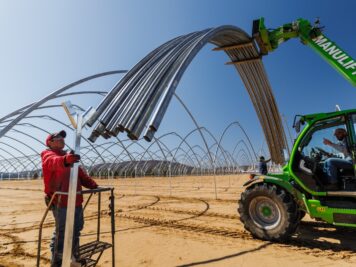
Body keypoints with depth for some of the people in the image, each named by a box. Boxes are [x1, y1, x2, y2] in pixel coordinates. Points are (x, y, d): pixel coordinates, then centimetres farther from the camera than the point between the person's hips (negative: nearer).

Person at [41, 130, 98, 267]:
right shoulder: (48, 154, -2)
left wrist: (93, 185, 6)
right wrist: (65, 160, -52)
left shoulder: (68, 157, 22)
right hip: (61, 201, -8)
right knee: (61, 233, -2)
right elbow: (54, 162, -29)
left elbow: (81, 175, 20)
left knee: (76, 230, 18)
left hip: (76, 200, 8)